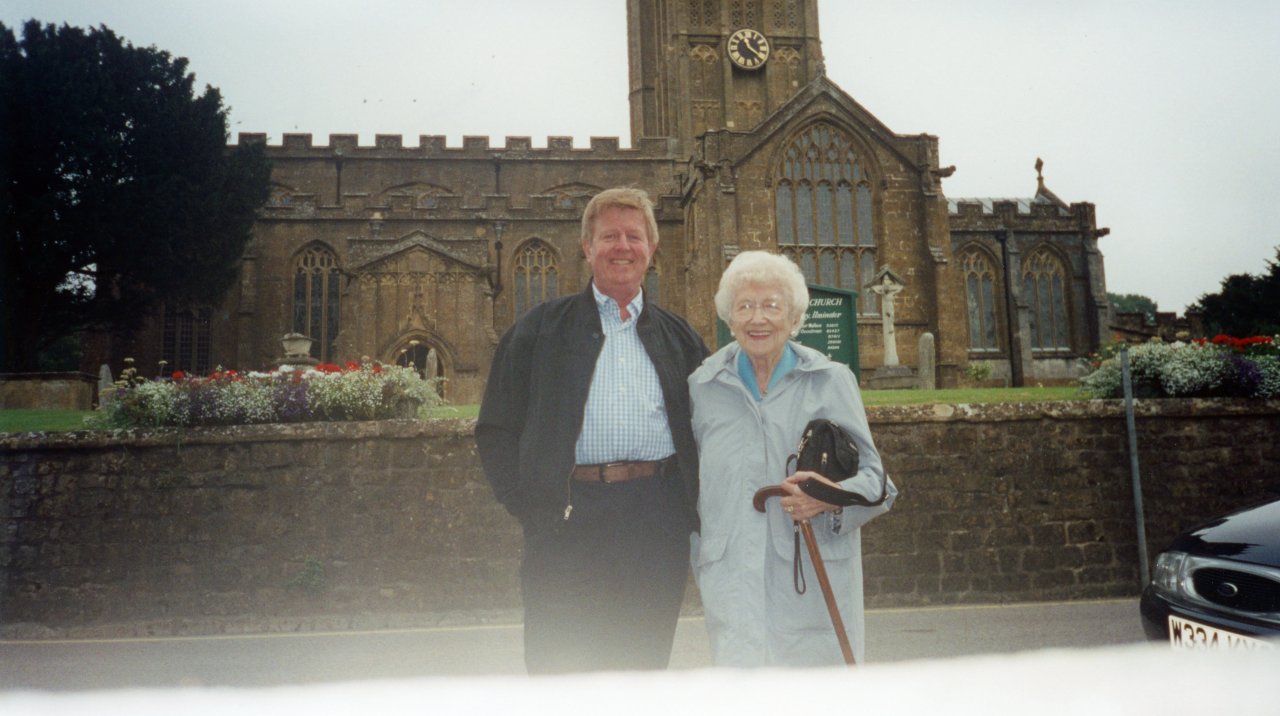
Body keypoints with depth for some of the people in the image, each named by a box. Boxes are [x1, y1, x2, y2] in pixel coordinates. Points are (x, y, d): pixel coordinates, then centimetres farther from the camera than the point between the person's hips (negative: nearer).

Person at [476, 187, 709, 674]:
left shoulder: (679, 337, 15)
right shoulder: (541, 328, 8)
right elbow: (496, 429, 5)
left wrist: (691, 506, 3)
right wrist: (529, 505, -6)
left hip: (658, 525, 2)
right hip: (568, 520, -2)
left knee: (644, 672, 10)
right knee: (560, 672, 3)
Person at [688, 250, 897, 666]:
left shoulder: (832, 381, 5)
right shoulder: (704, 387, 8)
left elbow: (873, 476, 4)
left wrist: (833, 499, -16)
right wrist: (701, 564, 12)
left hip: (816, 576, 0)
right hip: (736, 581, 0)